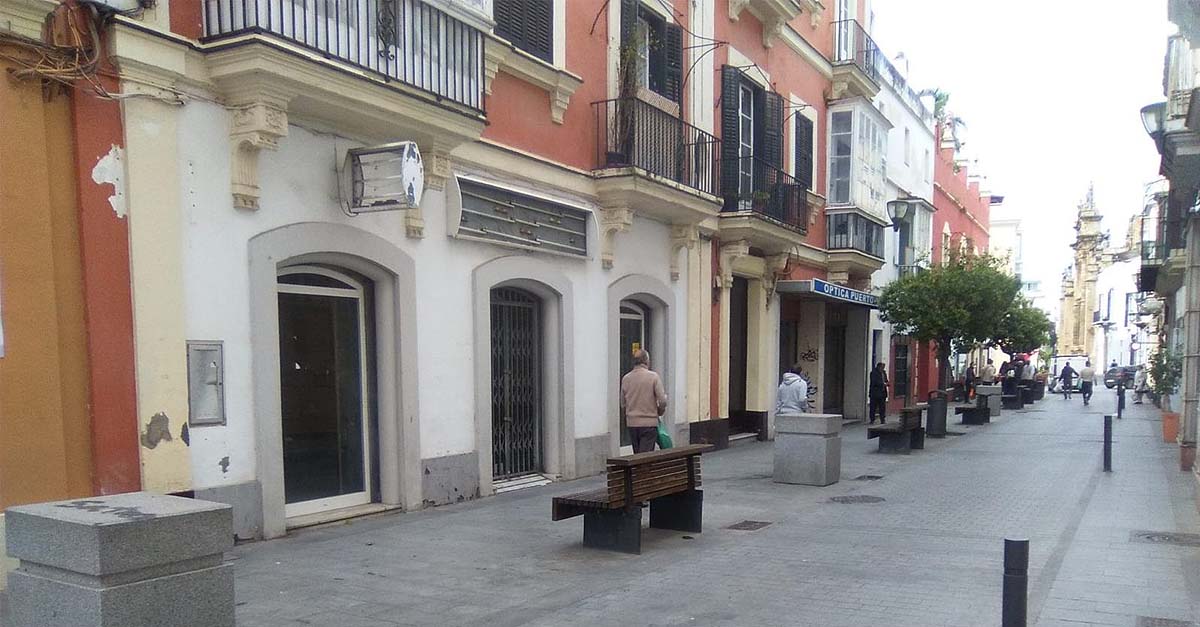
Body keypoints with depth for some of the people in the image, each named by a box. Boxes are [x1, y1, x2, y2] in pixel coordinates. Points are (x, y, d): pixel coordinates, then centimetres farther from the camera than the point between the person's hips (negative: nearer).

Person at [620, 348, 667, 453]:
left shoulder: (625, 378, 3)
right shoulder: (653, 376, -9)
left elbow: (623, 404, 8)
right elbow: (662, 401, -11)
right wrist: (660, 411, 8)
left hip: (632, 422, 4)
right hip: (649, 422, -4)